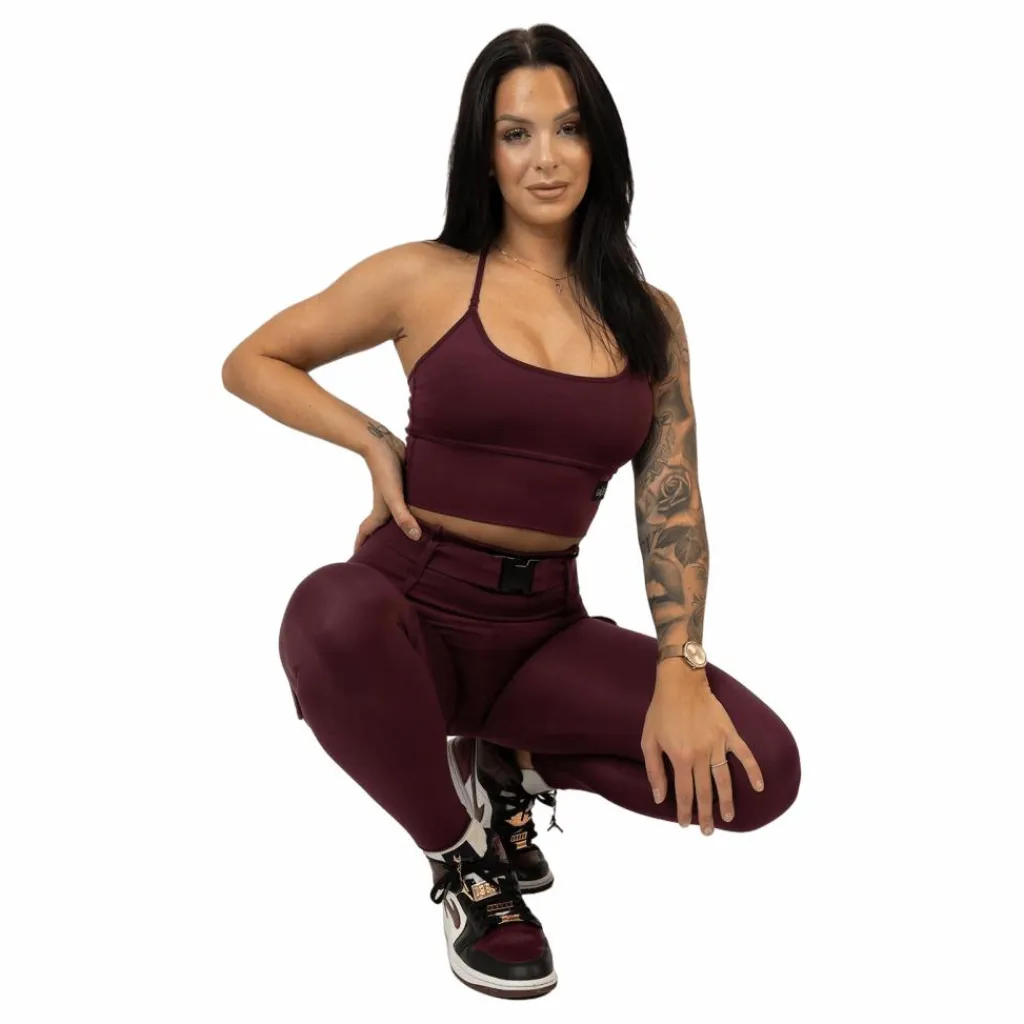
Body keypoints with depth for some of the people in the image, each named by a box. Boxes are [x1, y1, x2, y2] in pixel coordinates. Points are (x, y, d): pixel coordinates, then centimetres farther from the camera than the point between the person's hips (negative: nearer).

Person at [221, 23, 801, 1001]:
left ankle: (510, 761, 10)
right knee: (330, 615, -40)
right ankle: (464, 860, -9)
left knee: (761, 771, -19)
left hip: (546, 626, 2)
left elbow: (672, 502, -1)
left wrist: (680, 670, -15)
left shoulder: (650, 318, 7)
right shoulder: (425, 278, -1)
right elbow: (252, 362, 9)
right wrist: (375, 442, -6)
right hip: (409, 605, -2)